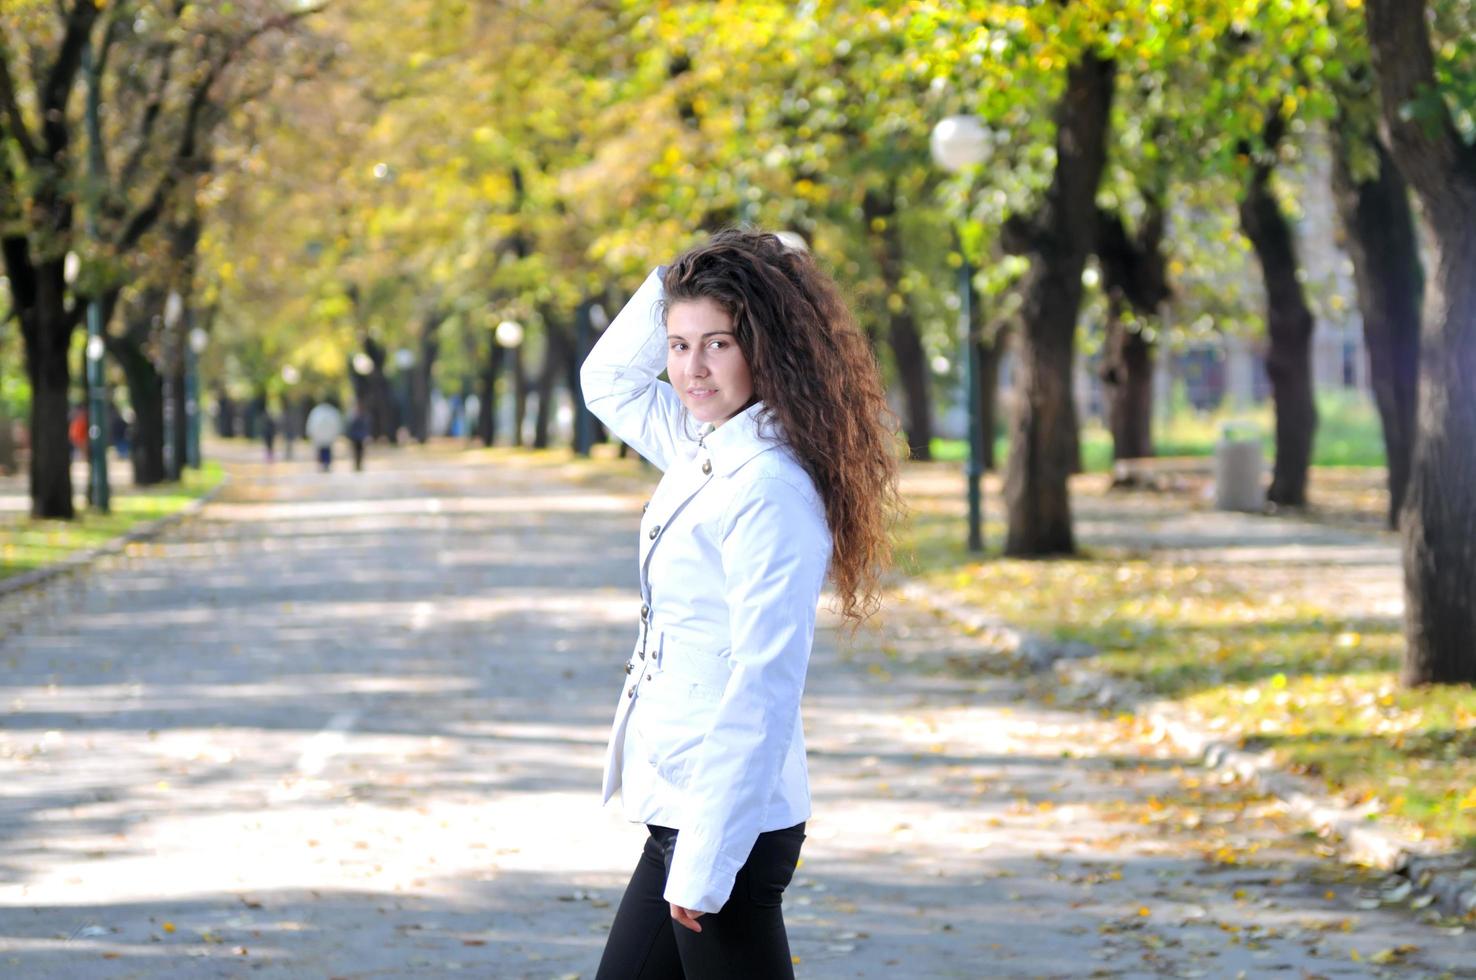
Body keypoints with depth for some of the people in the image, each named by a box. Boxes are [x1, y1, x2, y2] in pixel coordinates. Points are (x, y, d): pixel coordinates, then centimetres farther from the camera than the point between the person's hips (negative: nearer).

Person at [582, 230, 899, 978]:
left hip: (730, 824, -9)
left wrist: (705, 865, -21)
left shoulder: (772, 489, -18)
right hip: (681, 813, 9)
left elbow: (761, 690, -21)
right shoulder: (701, 452, 8)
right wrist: (675, 279, 9)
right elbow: (608, 381, 26)